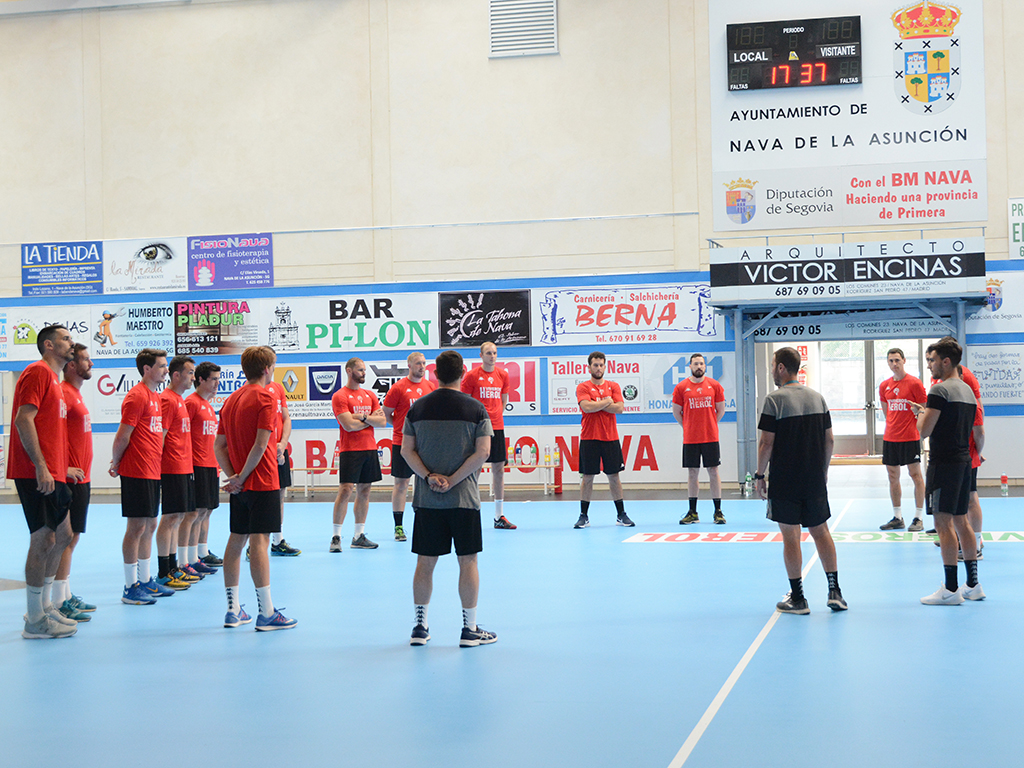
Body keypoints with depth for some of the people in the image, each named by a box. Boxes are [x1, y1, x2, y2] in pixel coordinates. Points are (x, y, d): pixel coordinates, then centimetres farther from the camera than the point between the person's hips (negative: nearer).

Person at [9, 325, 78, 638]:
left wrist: (63, 467, 21)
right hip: (38, 474, -10)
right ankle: (35, 622, -1)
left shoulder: (52, 378, 20)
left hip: (51, 474, 10)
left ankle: (45, 606, 25)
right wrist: (41, 466, -23)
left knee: (62, 535, 15)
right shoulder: (38, 372, -9)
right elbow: (23, 420, -18)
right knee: (43, 540, -7)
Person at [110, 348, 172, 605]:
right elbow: (123, 435, -14)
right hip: (138, 473, -9)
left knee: (149, 526, 13)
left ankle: (146, 580, 22)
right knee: (137, 526, -5)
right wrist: (116, 464, -2)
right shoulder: (137, 396, -12)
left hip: (152, 472, 9)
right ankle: (131, 588, -1)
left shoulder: (156, 398, 17)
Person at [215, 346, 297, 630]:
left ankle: (233, 610, 15)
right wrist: (242, 477, -11)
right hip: (262, 482, -8)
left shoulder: (232, 399, 13)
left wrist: (233, 476, 1)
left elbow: (219, 446, 10)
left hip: (240, 485, 8)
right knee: (259, 541, -9)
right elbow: (260, 445, -19)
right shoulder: (265, 398, -10)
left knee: (236, 540, 10)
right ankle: (267, 612, -7)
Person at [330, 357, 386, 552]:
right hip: (350, 450, -6)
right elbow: (349, 425, -15)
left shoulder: (370, 395, 14)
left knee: (364, 491, 7)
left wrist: (364, 417, -10)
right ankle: (336, 536, -7)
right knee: (345, 490, -10)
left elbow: (382, 421, 5)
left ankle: (359, 536, 12)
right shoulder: (340, 396, -5)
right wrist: (371, 419, -3)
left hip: (370, 449, 6)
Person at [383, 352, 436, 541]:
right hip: (402, 442, -4)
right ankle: (398, 527, 7)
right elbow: (386, 414, 1)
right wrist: (403, 425, -1)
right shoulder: (398, 387, -5)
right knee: (401, 483, 1)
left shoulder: (430, 386, 7)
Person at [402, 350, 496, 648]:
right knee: (467, 561, 4)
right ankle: (470, 629, 7)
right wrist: (452, 480, -9)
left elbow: (407, 450, 1)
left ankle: (419, 626, 15)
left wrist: (429, 476, -4)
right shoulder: (475, 408, -4)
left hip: (426, 499, 3)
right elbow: (483, 451, -9)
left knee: (425, 562, 8)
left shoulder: (417, 408, 3)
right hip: (464, 498, -2)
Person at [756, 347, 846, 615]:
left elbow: (766, 443, -13)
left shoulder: (775, 400, -11)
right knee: (821, 532, 13)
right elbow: (829, 439, 10)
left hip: (785, 482, -5)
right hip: (815, 481, 5)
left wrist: (760, 475, -3)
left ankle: (797, 598, 5)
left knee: (790, 537, 1)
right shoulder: (817, 397, 7)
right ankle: (834, 591, 10)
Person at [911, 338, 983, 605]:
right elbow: (978, 434, 20)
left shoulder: (939, 391, -14)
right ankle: (973, 585, 17)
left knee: (944, 523, -6)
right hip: (964, 461, 9)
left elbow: (924, 431, -16)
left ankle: (950, 589, -6)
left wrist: (921, 412, 1)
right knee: (961, 520, 14)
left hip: (944, 463, -9)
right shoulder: (967, 390, 14)